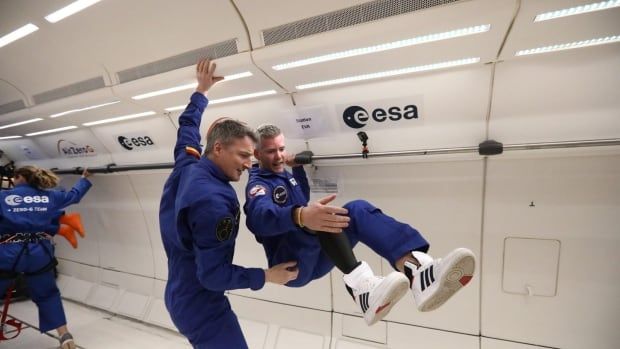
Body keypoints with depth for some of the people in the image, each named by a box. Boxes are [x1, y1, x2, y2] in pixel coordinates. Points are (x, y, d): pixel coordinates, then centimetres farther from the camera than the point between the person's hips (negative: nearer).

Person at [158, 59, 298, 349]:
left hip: (181, 295, 10)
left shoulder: (186, 167, -6)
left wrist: (201, 90, 24)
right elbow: (213, 274, -27)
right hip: (201, 305, -10)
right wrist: (267, 276, -19)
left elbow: (187, 126, 15)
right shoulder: (213, 201, -32)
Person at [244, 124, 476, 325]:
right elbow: (261, 216, -35)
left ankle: (416, 270, -42)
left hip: (315, 259, 7)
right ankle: (360, 284, -57)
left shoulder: (285, 174, 16)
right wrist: (301, 216, -57)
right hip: (290, 264, -6)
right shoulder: (258, 185, -10)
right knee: (316, 217, -35)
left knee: (357, 209, -18)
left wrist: (295, 166, 20)